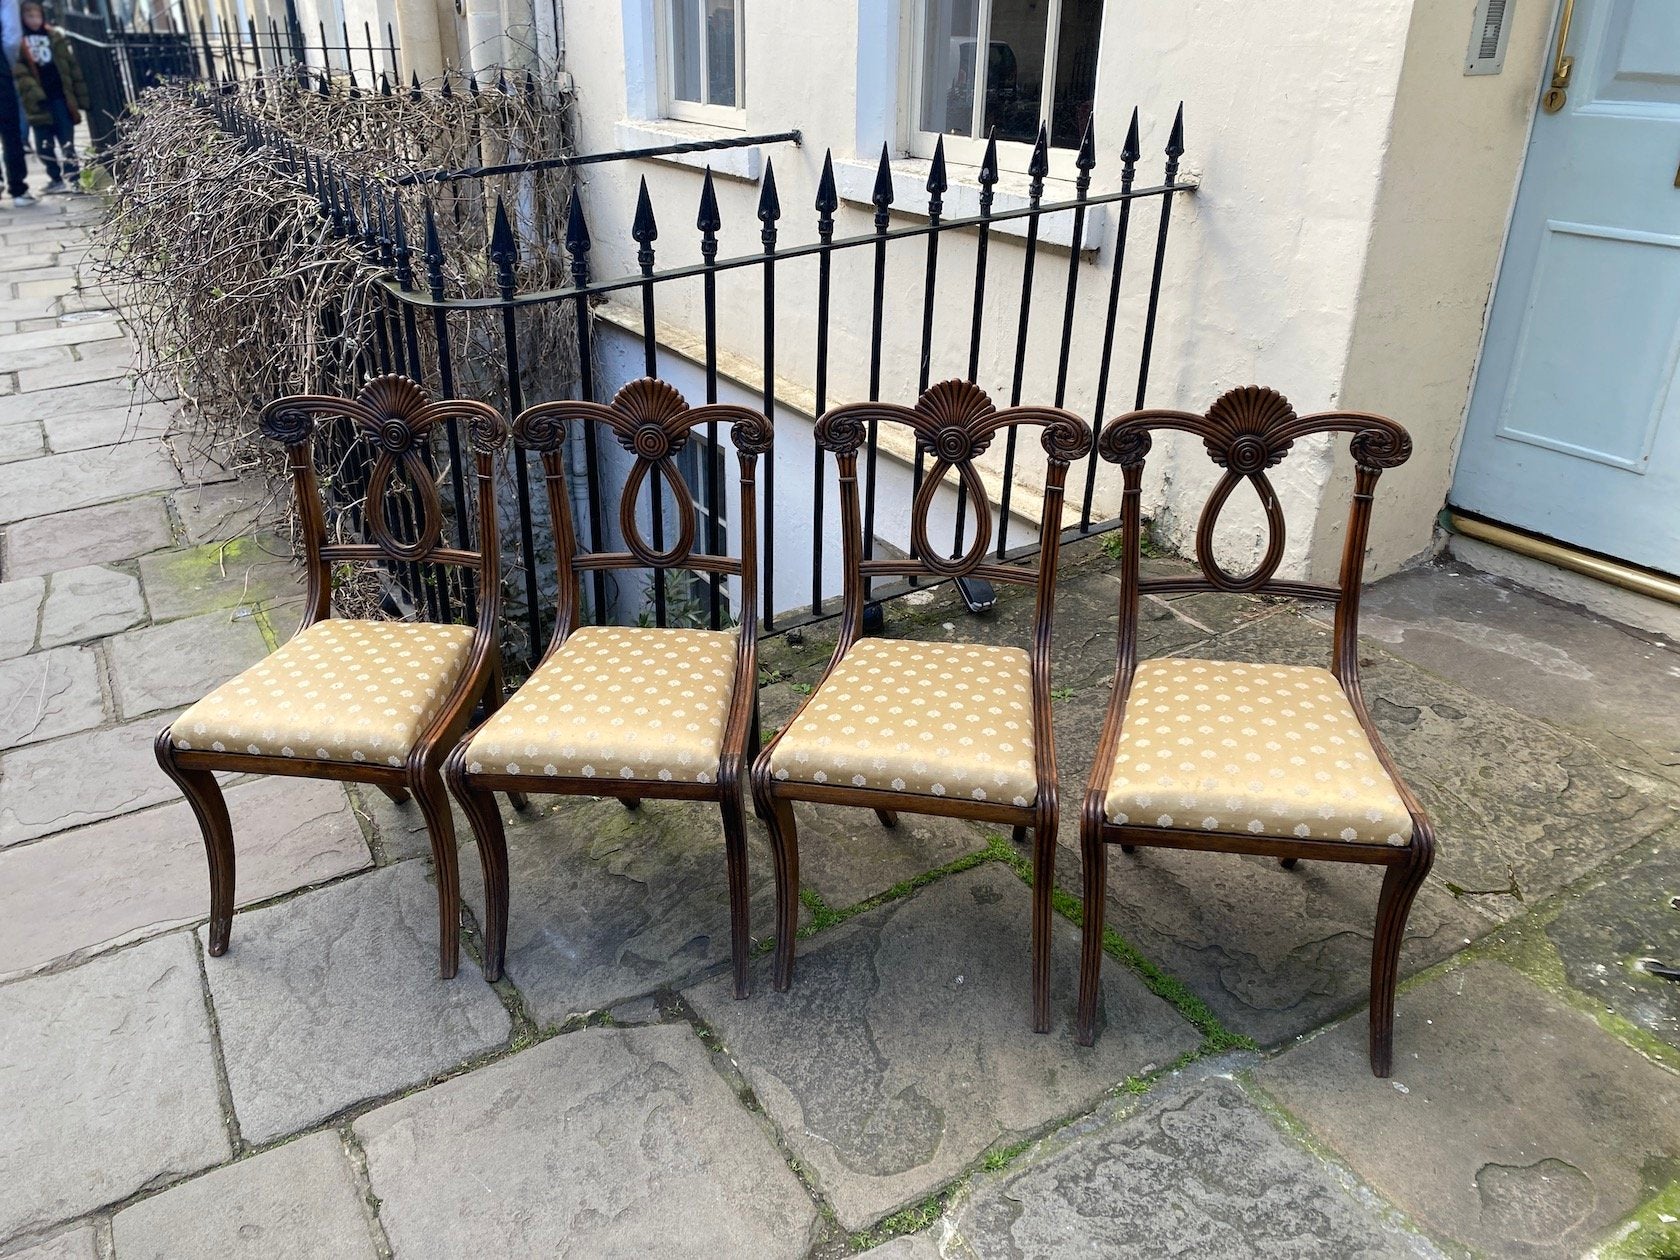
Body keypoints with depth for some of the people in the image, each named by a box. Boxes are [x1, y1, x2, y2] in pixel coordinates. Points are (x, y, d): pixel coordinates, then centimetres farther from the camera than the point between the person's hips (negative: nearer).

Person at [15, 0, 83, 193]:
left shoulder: (56, 37, 10)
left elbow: (72, 66, 9)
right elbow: (19, 70, -4)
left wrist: (81, 96, 3)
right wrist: (32, 92, -19)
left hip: (60, 97, 0)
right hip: (38, 102, 0)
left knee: (67, 142, -1)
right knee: (44, 146, 5)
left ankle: (75, 178, 1)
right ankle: (55, 178, 14)